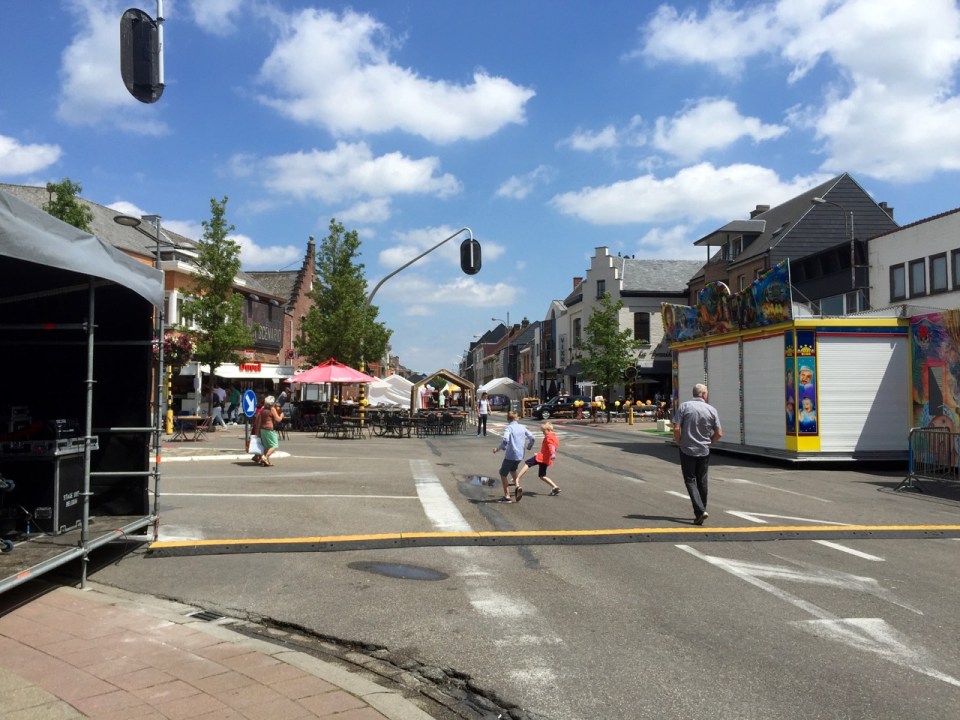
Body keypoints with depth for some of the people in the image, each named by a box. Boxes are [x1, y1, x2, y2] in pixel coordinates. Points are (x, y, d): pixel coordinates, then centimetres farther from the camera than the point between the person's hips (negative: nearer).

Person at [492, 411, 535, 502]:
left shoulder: (508, 427, -11)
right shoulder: (522, 427, 8)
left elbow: (505, 440, -27)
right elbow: (532, 438, 10)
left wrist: (497, 448, -14)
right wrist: (528, 447, 27)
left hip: (510, 455, -7)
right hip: (520, 455, 7)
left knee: (503, 473, 10)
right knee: (512, 469, 31)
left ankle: (507, 496, 7)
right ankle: (518, 487, 8)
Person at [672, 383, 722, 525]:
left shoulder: (684, 406, -8)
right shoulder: (711, 410, -2)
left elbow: (676, 428, -14)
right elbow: (719, 433, -2)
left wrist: (679, 443, 3)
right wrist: (708, 442, 15)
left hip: (687, 451, -2)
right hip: (704, 451, 3)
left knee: (690, 481, 2)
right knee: (702, 481, 15)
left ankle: (700, 511, -12)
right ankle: (701, 511, 24)